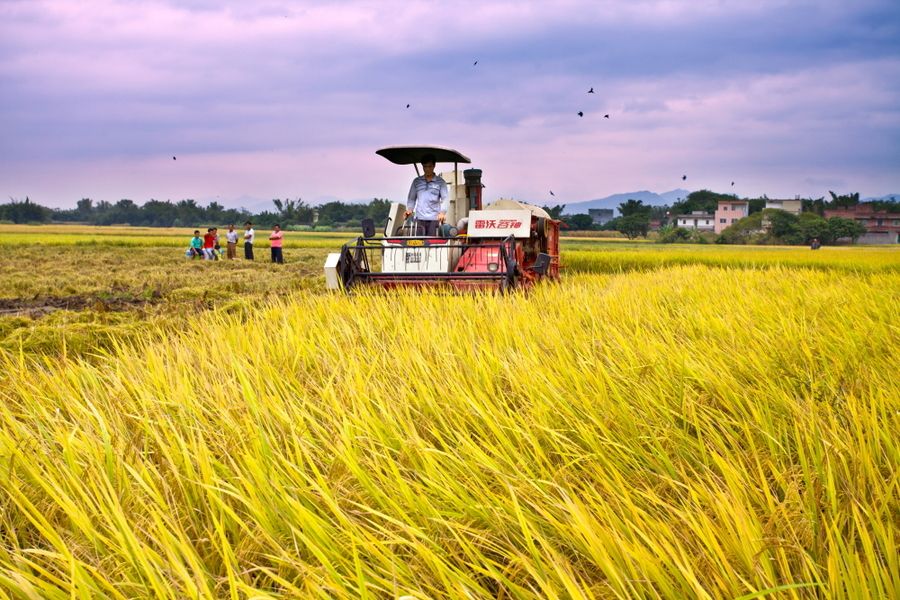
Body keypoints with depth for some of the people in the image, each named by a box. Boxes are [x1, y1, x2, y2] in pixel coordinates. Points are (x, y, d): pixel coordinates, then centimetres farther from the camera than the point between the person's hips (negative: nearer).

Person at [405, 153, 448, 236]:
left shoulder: (440, 182, 8)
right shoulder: (417, 181, 16)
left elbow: (445, 198, 2)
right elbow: (411, 198, 19)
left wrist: (442, 212, -15)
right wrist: (409, 209, 0)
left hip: (434, 218, -2)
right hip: (419, 218, 2)